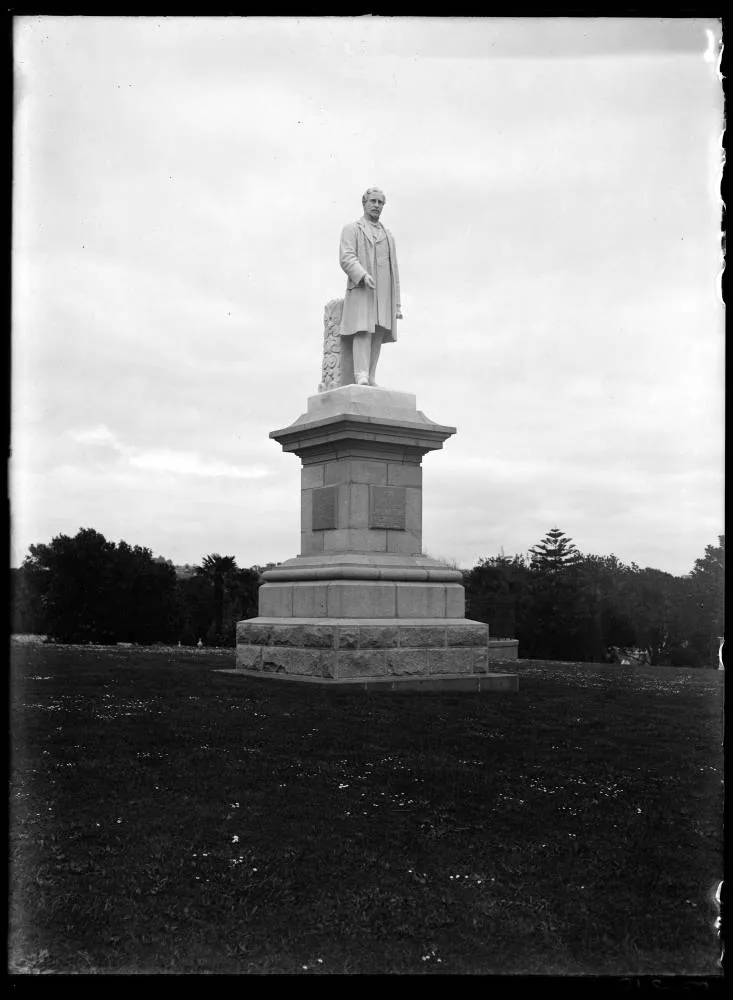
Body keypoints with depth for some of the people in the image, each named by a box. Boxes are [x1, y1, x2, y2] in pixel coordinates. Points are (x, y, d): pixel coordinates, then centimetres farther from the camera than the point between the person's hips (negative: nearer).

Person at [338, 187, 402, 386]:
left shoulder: (388, 236, 23)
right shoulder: (351, 229, 7)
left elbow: (393, 272, 19)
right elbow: (346, 258, -10)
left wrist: (397, 305, 11)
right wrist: (363, 275, -29)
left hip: (384, 294, 5)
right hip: (360, 289, -5)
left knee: (378, 334, -5)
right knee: (363, 330, -20)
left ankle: (370, 379, -10)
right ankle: (361, 377, -30)